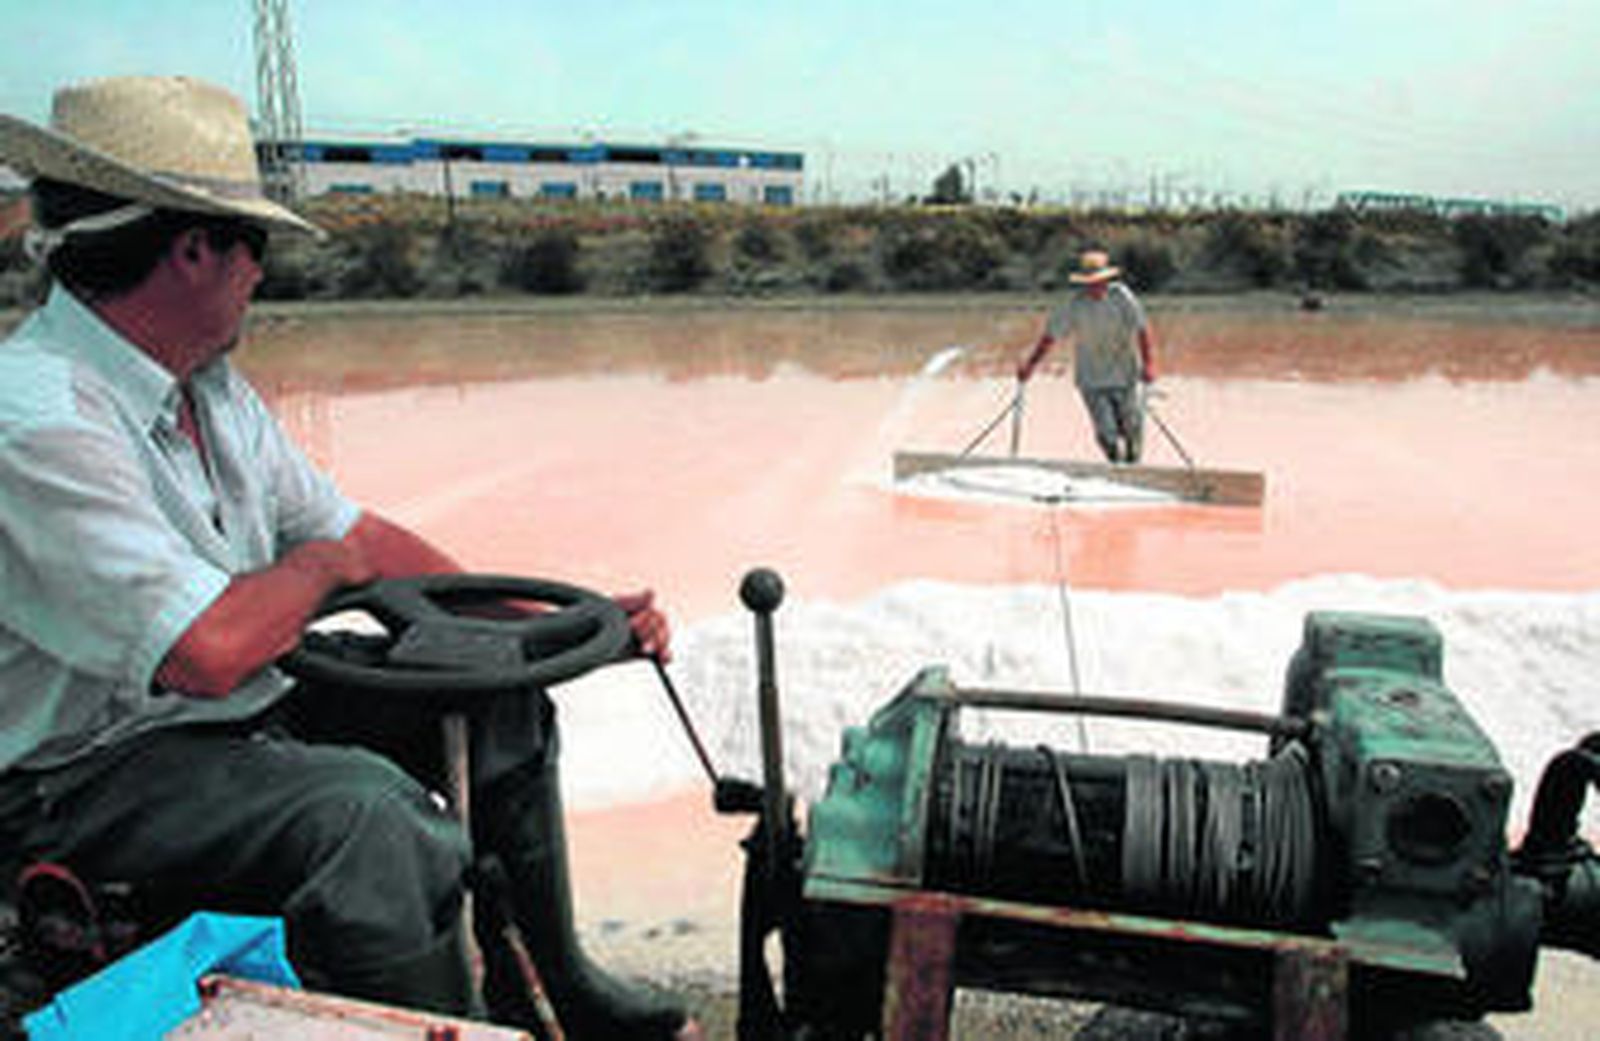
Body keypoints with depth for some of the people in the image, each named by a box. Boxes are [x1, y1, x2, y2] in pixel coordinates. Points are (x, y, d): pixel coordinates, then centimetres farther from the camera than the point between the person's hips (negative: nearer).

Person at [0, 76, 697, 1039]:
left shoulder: (211, 390, 6)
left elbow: (359, 534, 9)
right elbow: (211, 651, -33)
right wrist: (323, 565, -11)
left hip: (236, 706, 9)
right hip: (87, 771, -9)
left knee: (496, 695, 7)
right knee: (370, 812, -33)